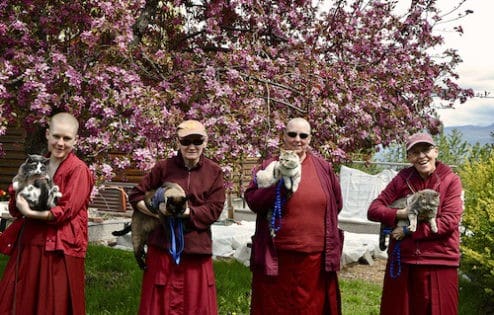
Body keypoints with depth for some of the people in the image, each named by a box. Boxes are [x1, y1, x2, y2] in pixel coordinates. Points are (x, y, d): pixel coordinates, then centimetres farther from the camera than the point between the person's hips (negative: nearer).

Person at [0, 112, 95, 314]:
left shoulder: (78, 170, -9)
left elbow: (66, 211, -14)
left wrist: (30, 213, -19)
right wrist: (19, 199, -11)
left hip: (59, 248, -6)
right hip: (29, 244, 6)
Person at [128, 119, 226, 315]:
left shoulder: (214, 172, 0)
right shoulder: (163, 167, -1)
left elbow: (214, 210, -5)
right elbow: (135, 196, 3)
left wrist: (186, 211, -17)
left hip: (196, 247, 0)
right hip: (163, 245, 0)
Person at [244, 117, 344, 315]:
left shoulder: (323, 167, 7)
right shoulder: (269, 166, 1)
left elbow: (336, 203, 17)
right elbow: (252, 200, -8)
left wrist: (314, 221, 10)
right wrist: (280, 183, -18)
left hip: (315, 256, 2)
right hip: (276, 256, -2)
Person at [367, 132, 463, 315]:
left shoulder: (450, 180, -3)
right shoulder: (402, 179, 4)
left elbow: (449, 222, -13)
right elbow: (373, 210, 2)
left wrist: (409, 231, -14)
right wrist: (400, 214, -16)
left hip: (439, 263, -2)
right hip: (402, 261, 3)